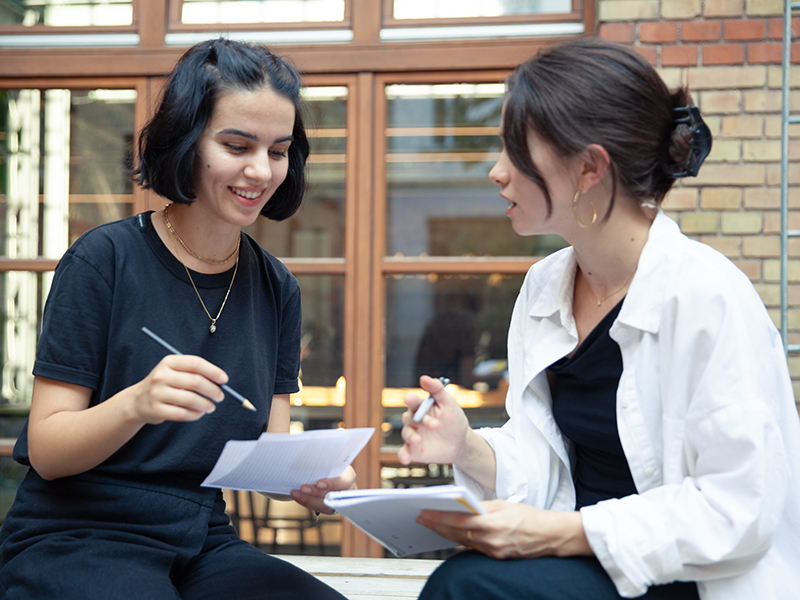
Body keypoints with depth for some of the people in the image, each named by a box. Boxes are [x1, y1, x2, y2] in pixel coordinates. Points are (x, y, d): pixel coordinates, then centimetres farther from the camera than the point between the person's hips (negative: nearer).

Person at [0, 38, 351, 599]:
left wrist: (310, 478, -17)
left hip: (202, 543, 5)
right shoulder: (104, 259, -8)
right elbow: (46, 452, -9)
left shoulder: (276, 288, 8)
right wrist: (135, 405, -29)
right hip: (71, 539, -4)